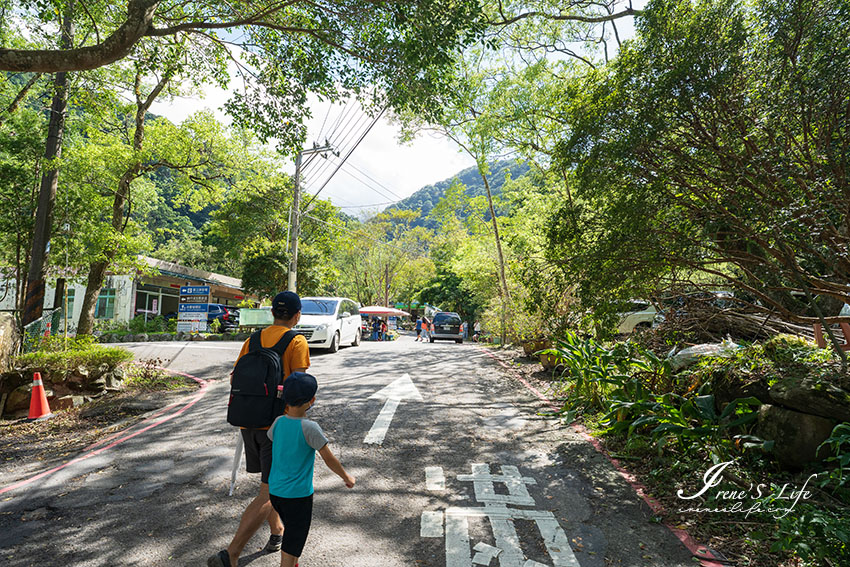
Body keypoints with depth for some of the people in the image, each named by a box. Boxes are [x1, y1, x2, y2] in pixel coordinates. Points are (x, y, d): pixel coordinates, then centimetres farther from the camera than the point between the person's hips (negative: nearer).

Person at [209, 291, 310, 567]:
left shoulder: (253, 340, 7)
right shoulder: (297, 342, -11)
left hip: (250, 422, 7)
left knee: (269, 481, 23)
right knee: (269, 492, 1)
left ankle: (277, 532, 38)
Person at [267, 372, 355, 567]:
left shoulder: (278, 423, -6)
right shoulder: (310, 428, -22)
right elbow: (329, 459, -15)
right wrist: (347, 477, 1)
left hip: (275, 490, 7)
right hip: (298, 495, -6)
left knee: (292, 531, 27)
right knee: (292, 543, 8)